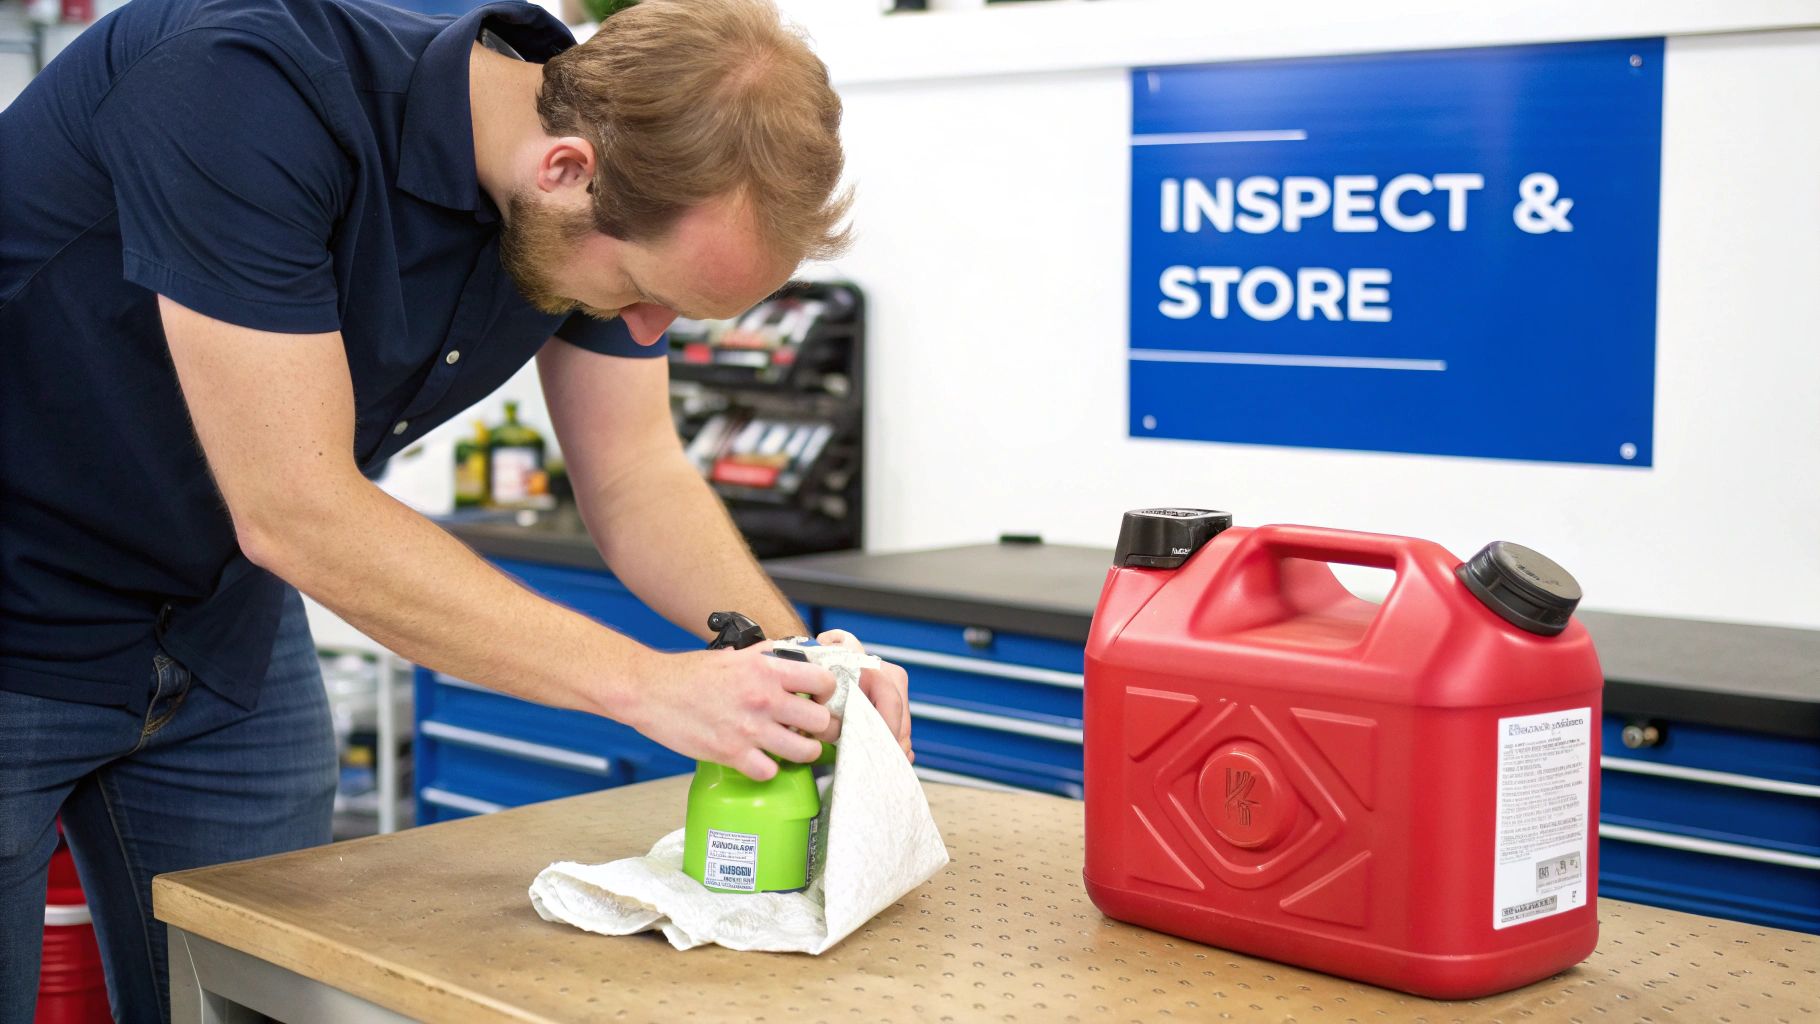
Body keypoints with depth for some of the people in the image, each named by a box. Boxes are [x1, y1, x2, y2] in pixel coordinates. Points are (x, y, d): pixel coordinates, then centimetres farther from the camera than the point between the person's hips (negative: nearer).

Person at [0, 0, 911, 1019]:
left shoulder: (639, 206, -12)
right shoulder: (245, 92, -34)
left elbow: (637, 480, -2)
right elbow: (296, 515, -33)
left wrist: (798, 665, -19)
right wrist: (648, 684, -32)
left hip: (222, 630, 6)